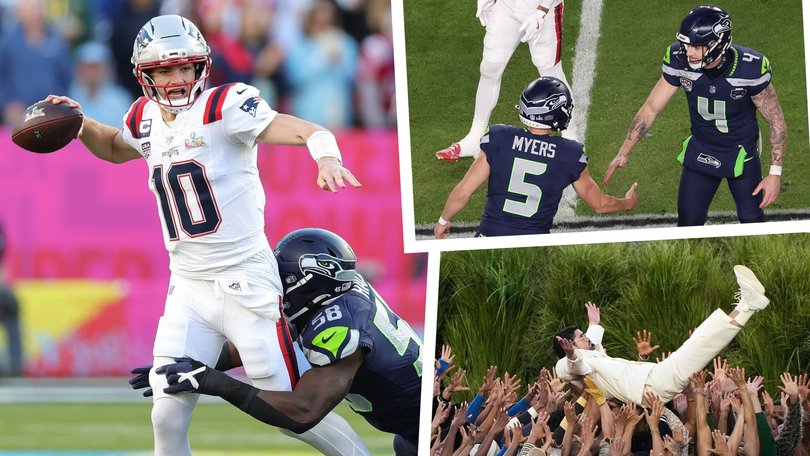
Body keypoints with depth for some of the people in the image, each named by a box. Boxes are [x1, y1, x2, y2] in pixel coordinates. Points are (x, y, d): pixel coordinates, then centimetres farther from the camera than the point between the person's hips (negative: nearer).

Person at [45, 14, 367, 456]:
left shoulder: (223, 107, -12)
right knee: (168, 418, -3)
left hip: (245, 282, -6)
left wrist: (327, 157, -44)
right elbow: (114, 148, 32)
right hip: (187, 289, 6)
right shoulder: (146, 120, 8)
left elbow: (308, 132, -22)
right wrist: (80, 124, 12)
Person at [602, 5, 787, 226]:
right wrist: (623, 153, -12)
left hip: (741, 154, -2)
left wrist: (775, 173, -17)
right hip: (701, 150, 2)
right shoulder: (679, 62, -21)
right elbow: (651, 108, -8)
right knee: (688, 224, 1)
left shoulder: (749, 68, -28)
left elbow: (776, 122, -16)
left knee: (752, 222, 1)